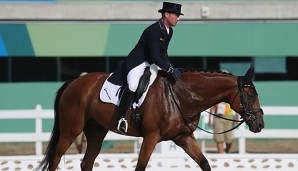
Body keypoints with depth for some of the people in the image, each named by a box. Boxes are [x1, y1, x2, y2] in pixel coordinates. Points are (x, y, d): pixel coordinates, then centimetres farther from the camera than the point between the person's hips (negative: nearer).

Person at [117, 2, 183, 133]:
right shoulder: (154, 30, -25)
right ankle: (121, 117, -25)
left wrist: (170, 68, -2)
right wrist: (170, 69, -34)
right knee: (133, 85, -34)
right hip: (137, 62, -10)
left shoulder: (169, 31, 5)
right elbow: (155, 56, -29)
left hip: (151, 63, 10)